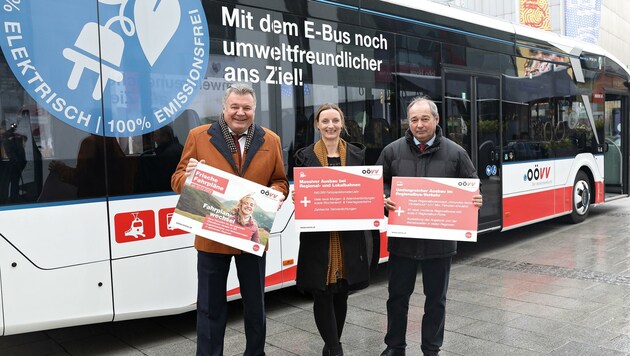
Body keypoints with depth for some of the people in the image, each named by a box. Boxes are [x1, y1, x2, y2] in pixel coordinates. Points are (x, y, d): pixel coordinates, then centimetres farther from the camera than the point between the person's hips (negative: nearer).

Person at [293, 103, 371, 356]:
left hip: (349, 235, 2)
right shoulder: (305, 156, 1)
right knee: (322, 295, 0)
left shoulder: (358, 153, 7)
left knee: (341, 294, 13)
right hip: (317, 235, -2)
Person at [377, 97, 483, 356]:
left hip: (439, 241, 0)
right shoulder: (393, 150, 1)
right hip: (402, 239, 1)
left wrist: (475, 200, -14)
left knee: (436, 298, 13)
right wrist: (384, 198, -13)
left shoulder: (455, 152, 0)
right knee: (397, 295, 13)